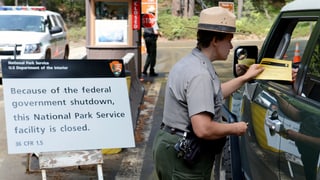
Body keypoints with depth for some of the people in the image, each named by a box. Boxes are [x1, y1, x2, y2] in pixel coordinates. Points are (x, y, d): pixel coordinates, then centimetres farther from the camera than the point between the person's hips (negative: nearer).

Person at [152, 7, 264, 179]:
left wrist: (245, 78, 26)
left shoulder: (190, 62, 8)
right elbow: (203, 129, -31)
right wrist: (235, 128, -13)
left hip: (178, 150, 10)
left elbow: (210, 94, 24)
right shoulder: (199, 73, -24)